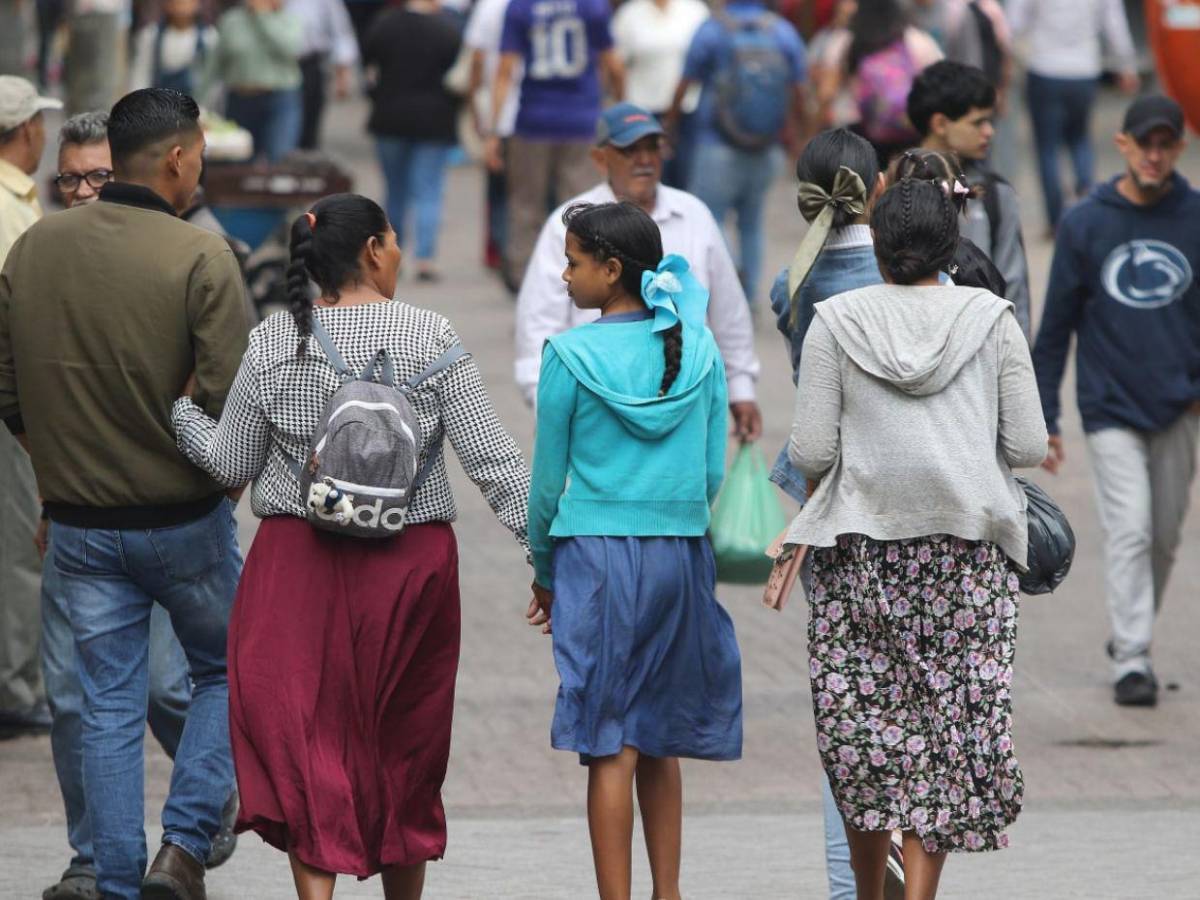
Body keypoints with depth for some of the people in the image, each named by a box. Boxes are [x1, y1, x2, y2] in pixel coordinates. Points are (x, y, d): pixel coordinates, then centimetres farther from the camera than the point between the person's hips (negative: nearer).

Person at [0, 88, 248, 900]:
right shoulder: (201, 259, -16)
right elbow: (230, 402, -19)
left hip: (80, 522, 3)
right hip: (186, 519, -3)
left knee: (108, 708, 11)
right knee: (228, 672, 17)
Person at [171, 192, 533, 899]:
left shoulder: (273, 343, -1)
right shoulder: (430, 337, -4)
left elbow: (232, 463, 5)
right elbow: (490, 456, -6)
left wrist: (180, 409, 22)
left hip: (300, 558, 0)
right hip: (413, 561, 0)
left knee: (303, 733, 0)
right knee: (404, 737, 14)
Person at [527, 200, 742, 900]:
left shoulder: (571, 356, -8)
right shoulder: (699, 351, 4)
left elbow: (548, 480, -2)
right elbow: (713, 473, 8)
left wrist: (542, 572, 10)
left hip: (597, 553, -4)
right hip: (683, 554, 4)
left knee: (609, 744, -2)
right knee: (661, 743, 15)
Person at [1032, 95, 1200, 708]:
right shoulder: (1085, 224, -2)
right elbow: (1056, 326, 3)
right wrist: (1044, 419, 2)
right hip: (1111, 408, -2)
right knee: (1129, 531, -11)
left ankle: (1134, 638, 28)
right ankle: (1131, 659, -9)